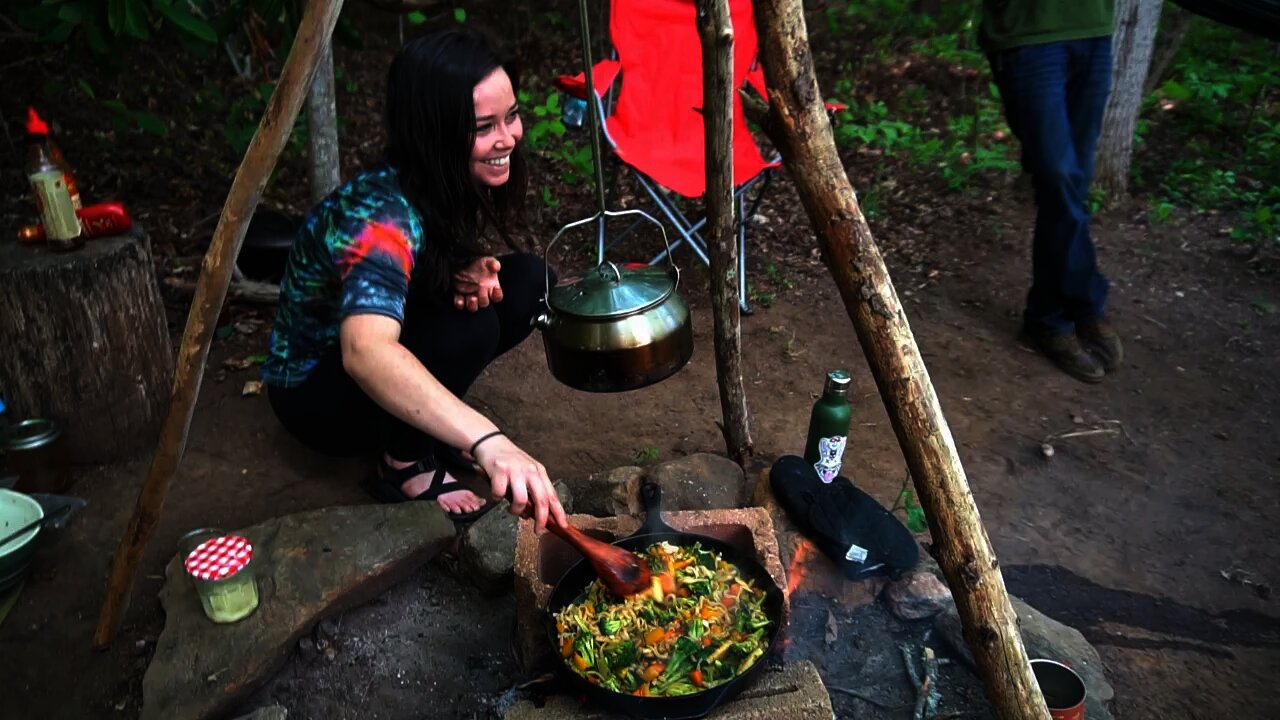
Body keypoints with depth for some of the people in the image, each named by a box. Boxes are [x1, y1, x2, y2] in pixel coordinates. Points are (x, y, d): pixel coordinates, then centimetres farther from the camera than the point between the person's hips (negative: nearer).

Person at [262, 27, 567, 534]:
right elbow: (366, 353, -53)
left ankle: (417, 433, 2)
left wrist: (467, 269, -20)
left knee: (525, 280, -10)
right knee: (468, 327, -32)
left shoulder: (450, 184, -13)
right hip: (313, 393, -8)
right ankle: (403, 466, -8)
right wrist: (488, 441, -66)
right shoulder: (382, 215, -36)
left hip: (390, 375, 8)